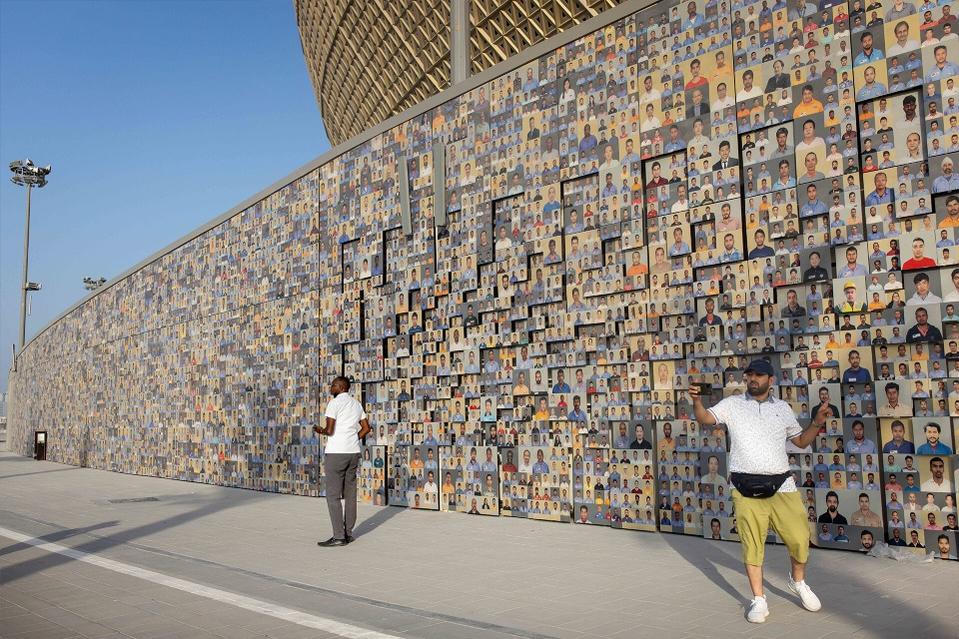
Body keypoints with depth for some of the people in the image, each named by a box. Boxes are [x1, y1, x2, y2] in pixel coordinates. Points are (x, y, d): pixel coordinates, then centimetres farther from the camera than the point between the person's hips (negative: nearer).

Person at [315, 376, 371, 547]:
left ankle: (339, 536, -6)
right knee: (350, 494, 9)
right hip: (353, 453, 8)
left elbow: (329, 430, -17)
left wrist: (321, 430, 4)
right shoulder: (357, 404, 13)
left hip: (336, 453, -8)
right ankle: (348, 533, 13)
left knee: (333, 496, -4)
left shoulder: (334, 403, -11)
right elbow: (366, 428, 16)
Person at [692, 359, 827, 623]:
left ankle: (798, 581, 35)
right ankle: (759, 599, 15)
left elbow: (801, 441, 17)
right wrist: (697, 401, -25)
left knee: (799, 538, 5)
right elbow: (705, 419, -5)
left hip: (782, 485, 2)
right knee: (752, 544, 0)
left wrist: (816, 423, 0)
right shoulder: (732, 404, 5)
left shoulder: (783, 408, 11)